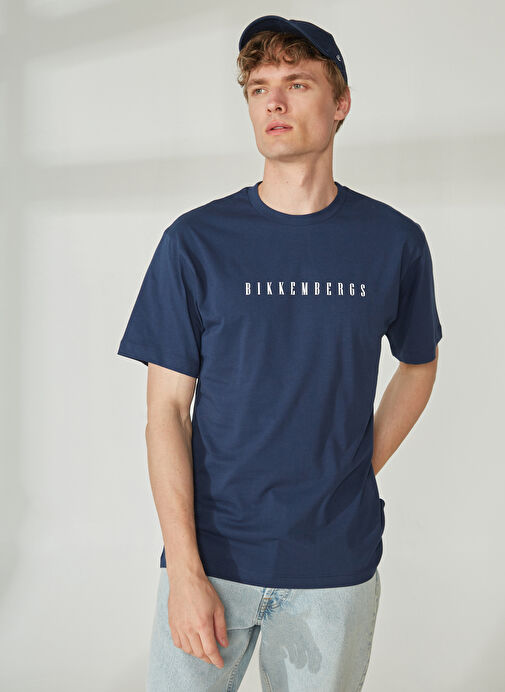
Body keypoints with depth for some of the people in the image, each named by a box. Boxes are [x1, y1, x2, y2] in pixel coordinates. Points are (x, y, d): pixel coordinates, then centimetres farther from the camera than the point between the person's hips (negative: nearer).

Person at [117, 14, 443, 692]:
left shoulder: (396, 242, -1)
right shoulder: (195, 242, -6)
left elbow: (419, 365, 15)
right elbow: (167, 410, -6)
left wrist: (359, 472, 3)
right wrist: (185, 571, -12)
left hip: (338, 564, 1)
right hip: (212, 553, -1)